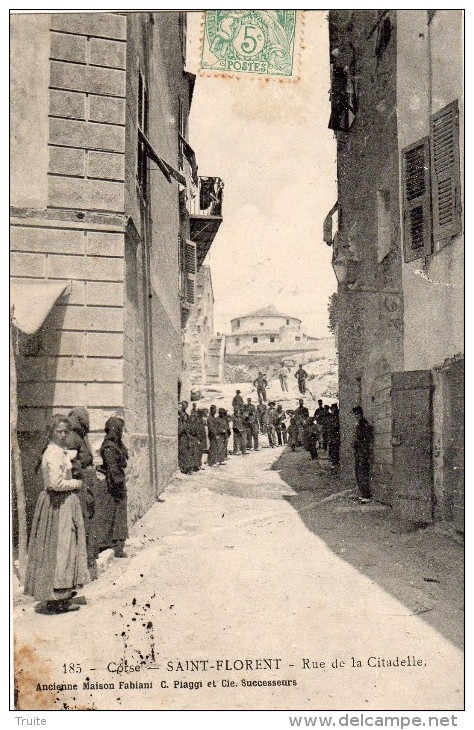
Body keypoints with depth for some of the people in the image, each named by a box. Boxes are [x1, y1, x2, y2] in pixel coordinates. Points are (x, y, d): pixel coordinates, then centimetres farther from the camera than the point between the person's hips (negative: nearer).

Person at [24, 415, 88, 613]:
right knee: (58, 549, -3)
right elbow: (56, 483, -25)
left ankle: (60, 597, 24)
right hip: (59, 505, -10)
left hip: (64, 503, 10)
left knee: (62, 549, 15)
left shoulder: (61, 451, 12)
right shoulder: (55, 453, -18)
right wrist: (76, 483, -12)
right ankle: (54, 600, 4)